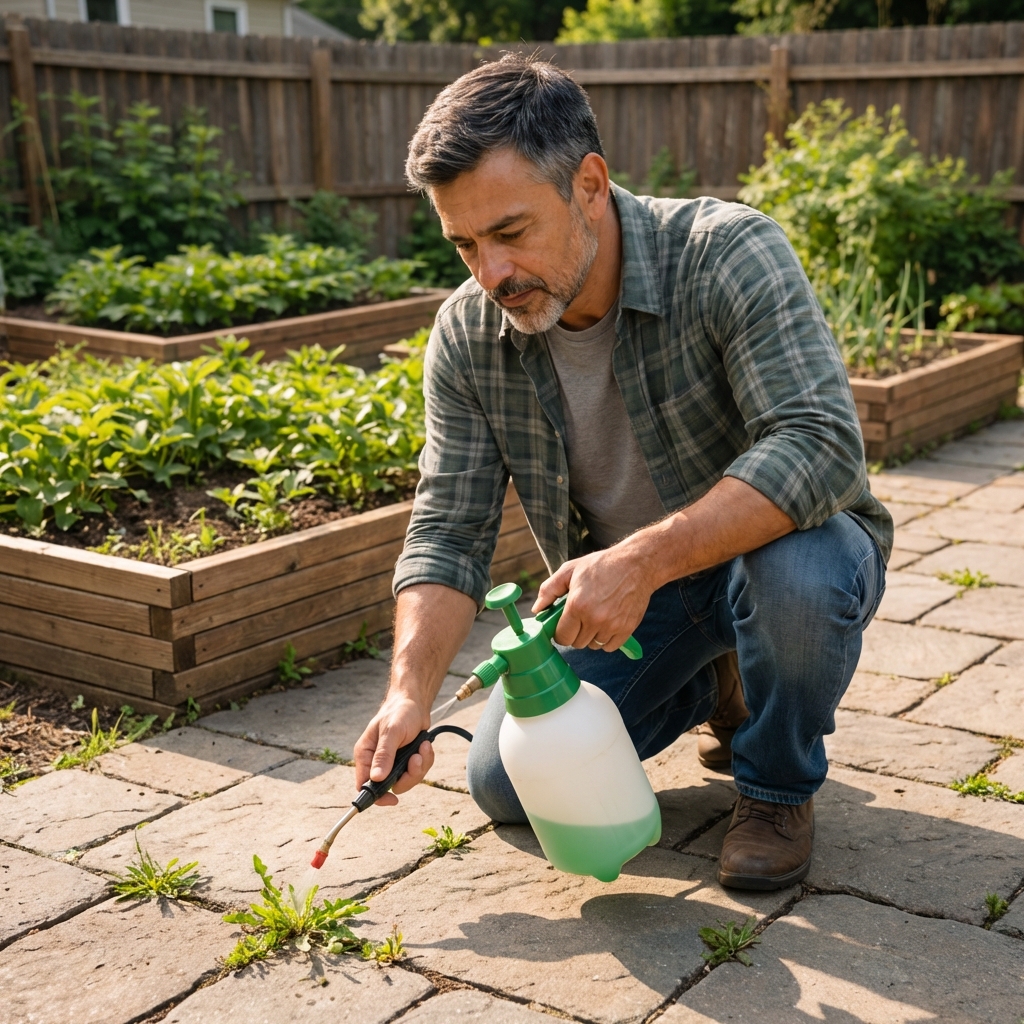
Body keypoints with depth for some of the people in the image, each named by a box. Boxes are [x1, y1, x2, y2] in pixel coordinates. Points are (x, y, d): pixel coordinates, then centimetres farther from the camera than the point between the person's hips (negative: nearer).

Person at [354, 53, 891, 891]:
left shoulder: (729, 255, -27)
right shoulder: (467, 338, -12)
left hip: (775, 547, -4)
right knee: (504, 786, -7)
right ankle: (714, 687, 19)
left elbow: (822, 446, -37)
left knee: (797, 571, -39)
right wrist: (410, 693, -26)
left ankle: (778, 786, -6)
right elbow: (448, 533, -11)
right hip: (617, 591, 5)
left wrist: (646, 558, -46)